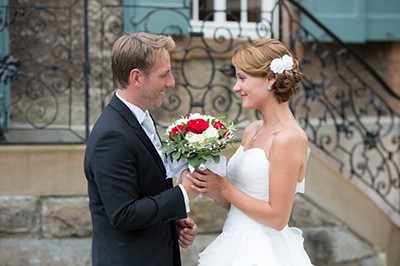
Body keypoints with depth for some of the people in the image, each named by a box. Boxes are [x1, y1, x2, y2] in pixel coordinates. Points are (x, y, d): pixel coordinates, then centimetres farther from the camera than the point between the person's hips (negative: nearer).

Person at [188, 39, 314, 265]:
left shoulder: (289, 138, -15)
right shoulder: (251, 131, 8)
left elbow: (277, 217, -17)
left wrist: (222, 188, -12)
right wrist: (210, 188, -5)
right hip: (237, 247, 7)